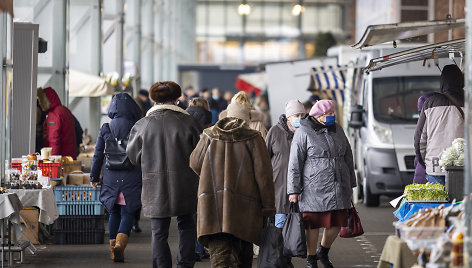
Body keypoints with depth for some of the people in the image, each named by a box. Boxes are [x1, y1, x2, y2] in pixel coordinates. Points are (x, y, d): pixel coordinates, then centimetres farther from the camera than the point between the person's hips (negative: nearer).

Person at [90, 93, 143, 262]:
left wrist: (94, 177, 13)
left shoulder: (105, 129, 0)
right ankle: (120, 244, -21)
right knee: (128, 213, 0)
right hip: (132, 178, -2)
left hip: (111, 178, 2)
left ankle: (113, 247, 21)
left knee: (114, 213, 17)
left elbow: (98, 155, 4)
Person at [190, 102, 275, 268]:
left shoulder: (209, 137, 7)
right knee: (243, 251, 15)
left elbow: (195, 164, 18)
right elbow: (263, 173, -3)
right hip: (243, 205, -1)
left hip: (212, 203, 1)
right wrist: (268, 206, 2)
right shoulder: (253, 139, 0)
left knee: (218, 250, -6)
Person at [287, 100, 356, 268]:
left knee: (336, 223, 5)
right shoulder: (303, 133, -6)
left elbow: (348, 158, 21)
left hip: (338, 188, 5)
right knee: (313, 224, 1)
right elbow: (295, 164, -6)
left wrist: (351, 184, 21)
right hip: (314, 189, -5)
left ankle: (323, 252, 30)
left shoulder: (337, 130, 12)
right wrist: (293, 190, -10)